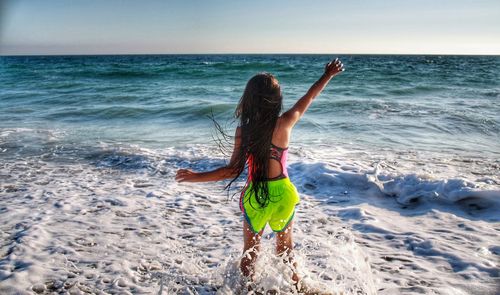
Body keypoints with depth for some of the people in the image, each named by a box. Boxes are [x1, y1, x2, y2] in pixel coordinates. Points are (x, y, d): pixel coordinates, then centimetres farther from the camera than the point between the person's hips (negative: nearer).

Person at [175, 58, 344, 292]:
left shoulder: (243, 130, -16)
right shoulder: (284, 123, -15)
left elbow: (233, 170, -16)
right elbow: (309, 97, 0)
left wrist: (196, 177, -8)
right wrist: (328, 74, 15)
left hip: (255, 195, -1)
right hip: (282, 192, 1)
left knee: (250, 251, 20)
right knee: (285, 245, 26)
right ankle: (293, 282, 42)